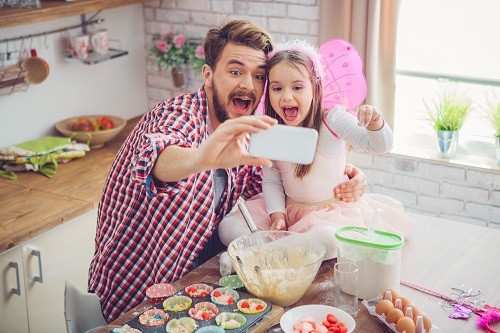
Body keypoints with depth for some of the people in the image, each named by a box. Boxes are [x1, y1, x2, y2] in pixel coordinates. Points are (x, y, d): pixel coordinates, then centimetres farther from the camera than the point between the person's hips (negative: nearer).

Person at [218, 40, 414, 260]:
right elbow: (271, 181, 2)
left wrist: (375, 124, -40)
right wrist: (277, 215, -14)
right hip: (288, 208, 4)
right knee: (228, 227, -13)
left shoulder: (333, 120, -14)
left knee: (326, 239, -39)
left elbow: (379, 146, -18)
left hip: (331, 209, -3)